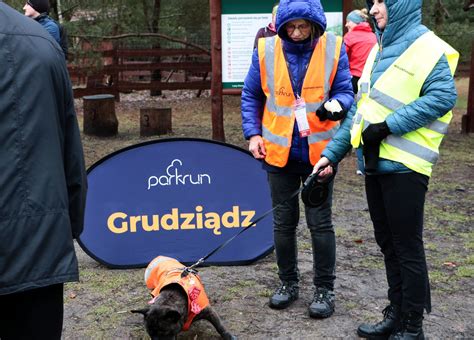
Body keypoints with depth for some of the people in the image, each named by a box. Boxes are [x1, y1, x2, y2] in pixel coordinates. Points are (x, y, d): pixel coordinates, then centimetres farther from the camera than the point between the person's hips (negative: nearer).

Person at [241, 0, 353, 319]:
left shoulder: (334, 48, -6)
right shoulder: (266, 50, -3)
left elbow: (345, 91, -3)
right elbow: (251, 96, 7)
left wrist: (337, 104, -26)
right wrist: (253, 133, -3)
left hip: (319, 152, -1)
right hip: (278, 151, 2)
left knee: (320, 222, 5)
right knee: (283, 222, 12)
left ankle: (325, 288, 19)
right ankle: (289, 283, 29)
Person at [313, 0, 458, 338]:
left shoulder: (427, 48, -9)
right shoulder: (381, 50, 17)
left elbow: (443, 96, -20)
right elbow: (361, 109, 17)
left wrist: (388, 125, -20)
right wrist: (332, 153, 13)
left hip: (404, 166, -8)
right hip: (375, 162, 8)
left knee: (407, 247, 1)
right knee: (388, 244, 15)